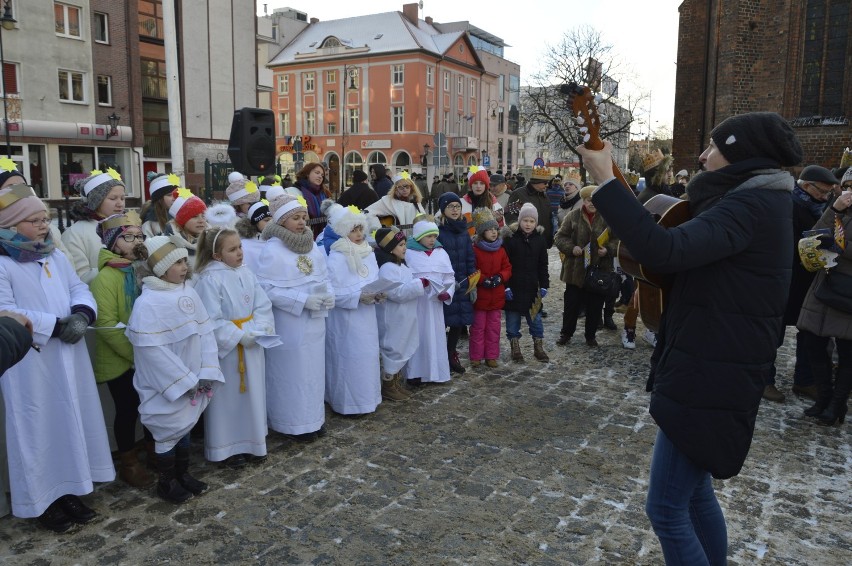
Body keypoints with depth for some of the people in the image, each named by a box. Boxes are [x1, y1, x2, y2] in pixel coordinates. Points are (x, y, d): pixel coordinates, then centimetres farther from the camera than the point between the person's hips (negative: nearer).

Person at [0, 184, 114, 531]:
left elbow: (79, 288, 9)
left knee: (72, 422, 13)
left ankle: (69, 491, 28)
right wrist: (55, 325, -19)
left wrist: (81, 315, -12)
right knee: (39, 429, 3)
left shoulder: (55, 257, 11)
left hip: (68, 358, 7)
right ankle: (42, 500, 19)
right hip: (30, 365, -6)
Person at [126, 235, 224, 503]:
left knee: (184, 426, 19)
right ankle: (166, 482, 27)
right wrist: (184, 381, -18)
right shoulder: (147, 303, -19)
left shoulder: (190, 293, -1)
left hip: (192, 380, 6)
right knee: (168, 430, 9)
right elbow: (153, 350, -21)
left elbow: (205, 333, 0)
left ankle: (183, 474, 37)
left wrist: (206, 373, -8)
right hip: (165, 385, -6)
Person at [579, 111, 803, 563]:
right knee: (694, 490, 22)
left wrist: (605, 179, -31)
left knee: (666, 509, -2)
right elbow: (689, 249, 22)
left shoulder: (750, 205, -19)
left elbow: (665, 252, -35)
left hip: (710, 378, -10)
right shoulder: (757, 202, 14)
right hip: (711, 370, 11)